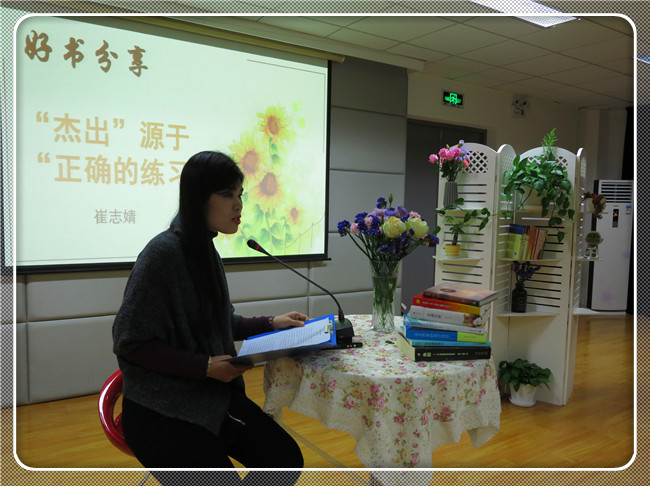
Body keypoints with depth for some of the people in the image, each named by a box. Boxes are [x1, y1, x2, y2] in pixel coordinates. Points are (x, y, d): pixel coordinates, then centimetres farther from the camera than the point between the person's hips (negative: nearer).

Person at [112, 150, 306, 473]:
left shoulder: (207, 250, 7)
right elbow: (130, 341, -18)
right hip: (162, 410, -7)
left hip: (214, 395, 7)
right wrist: (206, 366, -22)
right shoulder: (163, 252, -19)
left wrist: (271, 324, 4)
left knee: (286, 458, 0)